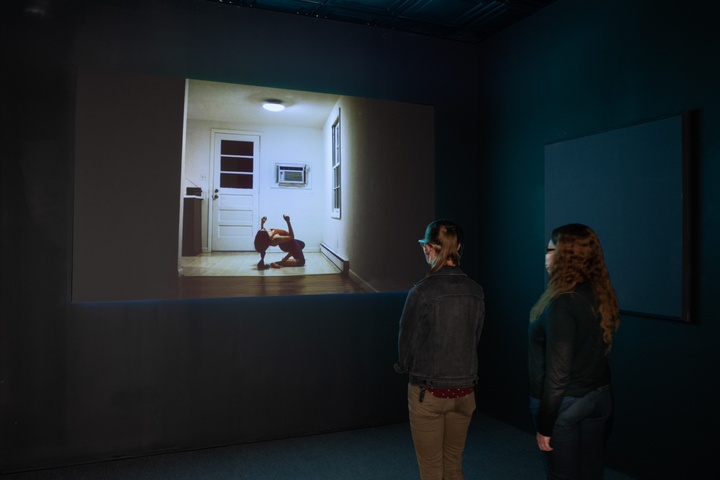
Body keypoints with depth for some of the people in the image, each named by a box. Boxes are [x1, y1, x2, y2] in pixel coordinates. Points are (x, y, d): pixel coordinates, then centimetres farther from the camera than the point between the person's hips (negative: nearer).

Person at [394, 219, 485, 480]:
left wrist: (406, 367, 12)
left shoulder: (422, 291, -18)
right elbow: (475, 338, 4)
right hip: (464, 390, 5)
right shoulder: (475, 291, -4)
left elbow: (407, 339, -8)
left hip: (428, 391, -4)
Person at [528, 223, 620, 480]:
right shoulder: (602, 295, 2)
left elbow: (558, 373, -22)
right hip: (599, 398, 8)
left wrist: (544, 425, -14)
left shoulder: (563, 303, -23)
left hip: (566, 405, -8)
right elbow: (592, 354, 10)